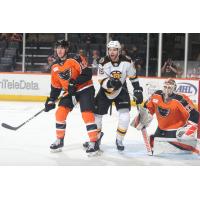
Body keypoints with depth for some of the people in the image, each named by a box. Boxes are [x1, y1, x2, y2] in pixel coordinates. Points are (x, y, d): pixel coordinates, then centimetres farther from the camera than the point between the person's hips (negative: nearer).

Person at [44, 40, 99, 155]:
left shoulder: (75, 59, -17)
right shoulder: (55, 67, 4)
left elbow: (87, 73, -21)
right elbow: (55, 86, 12)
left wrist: (75, 82, -28)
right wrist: (51, 100, 6)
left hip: (85, 88, -6)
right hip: (70, 92, 6)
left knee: (87, 114, -18)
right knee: (60, 113, -4)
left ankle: (94, 142, -13)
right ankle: (59, 140, 11)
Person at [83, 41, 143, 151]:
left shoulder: (127, 61, -16)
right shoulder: (103, 62, -19)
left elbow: (133, 77, -2)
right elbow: (102, 81, -20)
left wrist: (138, 91, -4)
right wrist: (110, 83, -42)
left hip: (121, 91, 0)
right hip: (105, 91, 0)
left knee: (125, 116, -15)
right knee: (96, 115, 2)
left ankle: (119, 140, 8)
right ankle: (97, 136, 31)